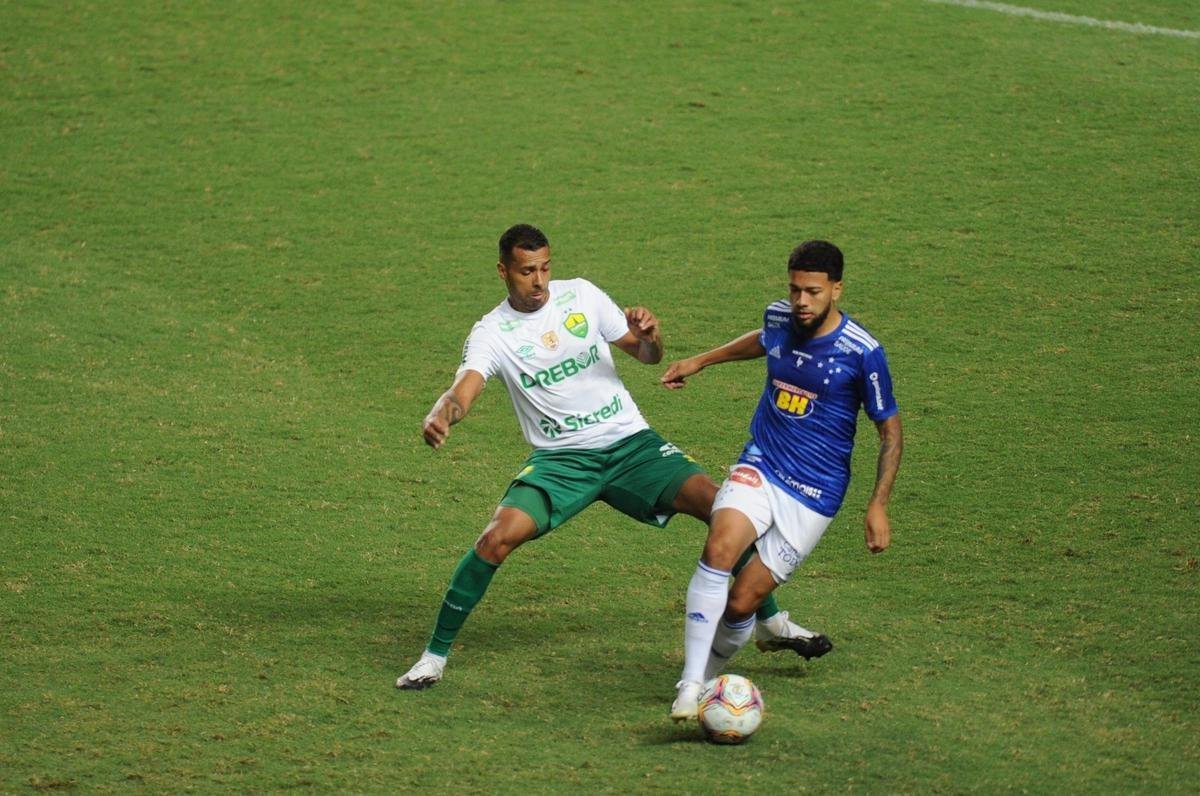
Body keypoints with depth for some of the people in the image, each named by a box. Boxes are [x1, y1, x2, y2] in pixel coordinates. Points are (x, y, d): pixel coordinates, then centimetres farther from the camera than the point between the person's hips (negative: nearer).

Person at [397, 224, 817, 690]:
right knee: (498, 537, -25)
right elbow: (463, 391, -22)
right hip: (561, 458, -2)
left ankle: (771, 622, 5)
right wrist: (440, 415, -46)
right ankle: (434, 655, -10)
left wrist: (649, 335, -17)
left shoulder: (581, 296, 2)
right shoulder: (491, 333, -6)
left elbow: (648, 356, 8)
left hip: (630, 441, 2)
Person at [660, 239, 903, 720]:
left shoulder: (862, 353, -14)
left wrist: (878, 506, -10)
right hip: (759, 468, 3)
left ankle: (708, 672, 21)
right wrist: (701, 361, 33)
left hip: (813, 494, -3)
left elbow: (890, 431, -3)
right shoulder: (779, 319, 0)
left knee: (741, 602, -9)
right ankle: (689, 685, -27)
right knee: (719, 548, -27)